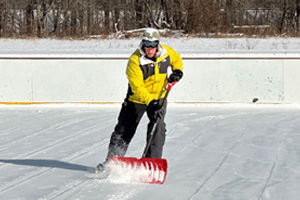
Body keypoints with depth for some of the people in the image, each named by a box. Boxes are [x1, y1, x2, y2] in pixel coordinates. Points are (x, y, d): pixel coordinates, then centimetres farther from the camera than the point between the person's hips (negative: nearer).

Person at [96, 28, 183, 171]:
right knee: (124, 129, 6)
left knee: (158, 127, -17)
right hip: (137, 99, -2)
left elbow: (176, 59, 14)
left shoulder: (166, 52, -12)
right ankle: (112, 159, 22)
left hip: (158, 97, 2)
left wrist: (177, 71, -6)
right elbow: (137, 87, -30)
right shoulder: (135, 60, -26)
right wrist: (150, 102, -41)